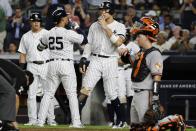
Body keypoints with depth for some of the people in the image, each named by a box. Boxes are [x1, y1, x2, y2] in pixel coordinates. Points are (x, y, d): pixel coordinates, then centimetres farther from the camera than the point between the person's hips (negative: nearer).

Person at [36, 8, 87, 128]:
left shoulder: (48, 34, 6)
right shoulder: (68, 33, -11)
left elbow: (40, 47, 20)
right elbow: (84, 40, -4)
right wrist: (77, 28, 9)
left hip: (52, 64, 5)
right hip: (66, 64, -5)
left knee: (49, 93, 10)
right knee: (72, 94, 0)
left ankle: (40, 121, 4)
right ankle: (76, 122, -3)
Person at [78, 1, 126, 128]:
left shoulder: (119, 26, 0)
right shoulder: (94, 26, 12)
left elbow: (119, 42, -17)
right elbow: (89, 44, 14)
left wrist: (105, 27, -16)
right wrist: (83, 60, 3)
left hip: (110, 61, -3)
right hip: (95, 60, 3)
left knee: (111, 93, -2)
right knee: (85, 89, -11)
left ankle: (120, 119, 15)